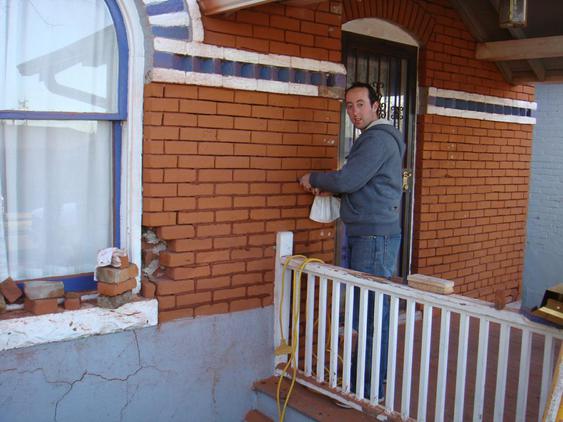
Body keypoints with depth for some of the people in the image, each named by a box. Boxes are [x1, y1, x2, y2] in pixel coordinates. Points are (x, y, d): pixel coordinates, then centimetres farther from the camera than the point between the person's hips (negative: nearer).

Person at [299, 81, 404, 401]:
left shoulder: (378, 138, -11)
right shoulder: (375, 138, 21)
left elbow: (348, 179, -19)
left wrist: (313, 179, -2)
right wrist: (329, 188, 9)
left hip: (375, 237, -10)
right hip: (369, 235, 10)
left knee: (370, 314, -6)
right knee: (372, 313, 14)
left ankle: (370, 387, 2)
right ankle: (366, 378, 23)